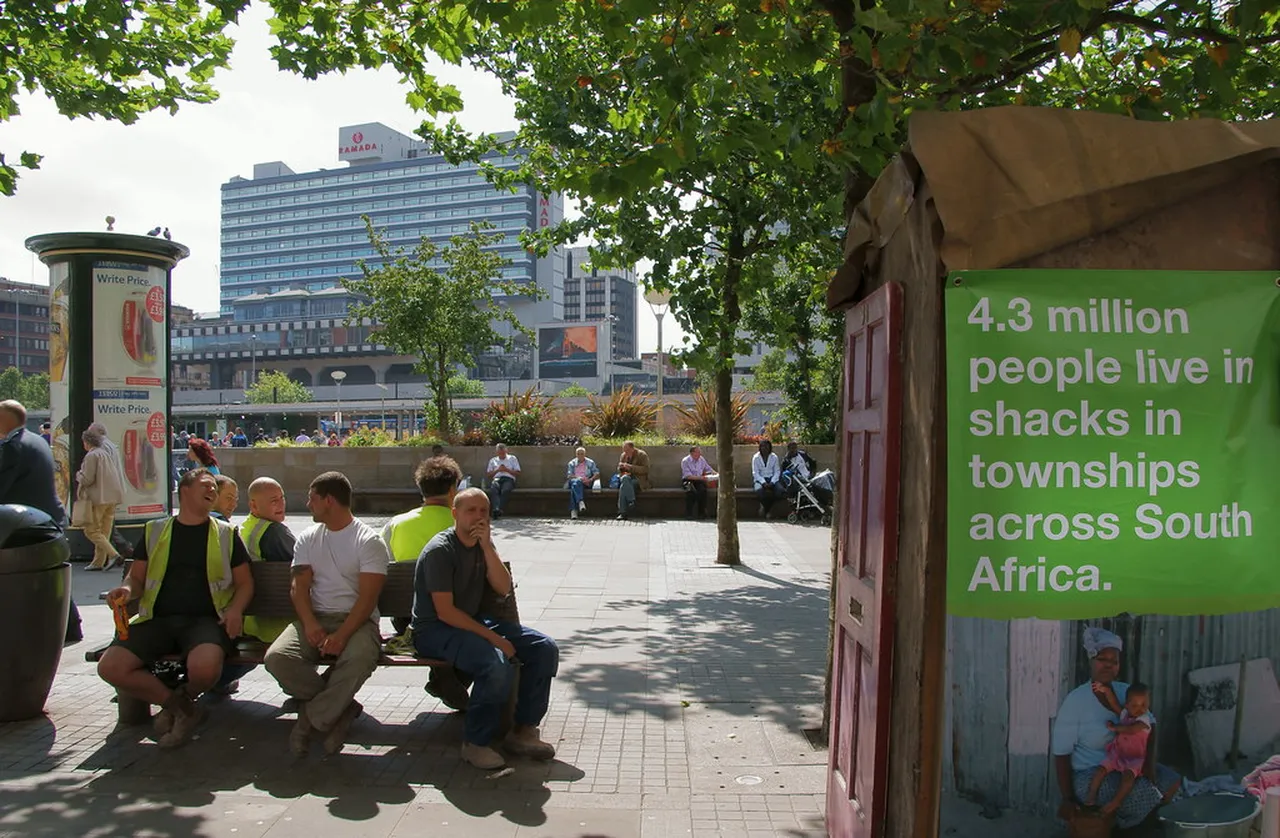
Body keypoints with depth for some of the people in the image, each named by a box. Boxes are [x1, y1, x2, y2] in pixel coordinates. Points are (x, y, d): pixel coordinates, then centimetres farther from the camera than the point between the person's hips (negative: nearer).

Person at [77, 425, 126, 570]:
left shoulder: (92, 456, -12)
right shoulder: (110, 451, 13)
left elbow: (87, 479, -13)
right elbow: (121, 474, 17)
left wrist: (78, 475, 5)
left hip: (98, 498, -8)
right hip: (113, 497, 8)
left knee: (91, 530, -2)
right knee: (104, 531, 12)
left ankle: (114, 555, -15)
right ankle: (99, 562, 15)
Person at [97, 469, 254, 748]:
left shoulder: (226, 533, 13)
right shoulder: (154, 530, 16)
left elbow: (245, 582, 13)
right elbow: (137, 577, 17)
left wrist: (235, 609, -8)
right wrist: (127, 589, -7)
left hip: (206, 619, -2)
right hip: (157, 619, 2)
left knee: (204, 667, -33)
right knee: (110, 667, -22)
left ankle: (184, 697, 6)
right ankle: (176, 704, 1)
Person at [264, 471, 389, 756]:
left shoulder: (369, 541, -1)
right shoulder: (307, 540, 17)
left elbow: (368, 598, -9)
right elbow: (299, 587, 6)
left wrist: (341, 635, -23)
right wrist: (310, 625, -14)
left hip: (357, 619, -4)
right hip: (314, 618, 5)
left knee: (360, 658, -37)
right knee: (277, 657, -26)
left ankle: (313, 717, -11)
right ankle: (339, 708, -6)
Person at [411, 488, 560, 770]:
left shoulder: (482, 544, 8)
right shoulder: (440, 550, -16)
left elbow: (504, 589, -4)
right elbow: (445, 612, -21)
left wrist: (487, 546, -16)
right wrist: (494, 638, -23)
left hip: (472, 621, 8)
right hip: (434, 630, -8)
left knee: (545, 648, -7)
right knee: (498, 665, -34)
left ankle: (522, 731, 2)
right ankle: (475, 743, -14)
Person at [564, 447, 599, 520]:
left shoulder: (590, 463, 18)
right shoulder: (572, 463, 19)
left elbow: (597, 473, 8)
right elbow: (569, 475, 7)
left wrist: (590, 479, -12)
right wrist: (578, 478, -13)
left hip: (585, 483, -1)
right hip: (573, 481, 1)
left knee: (574, 486, -37)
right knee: (575, 482, -38)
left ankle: (573, 510, -49)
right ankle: (580, 502, -57)